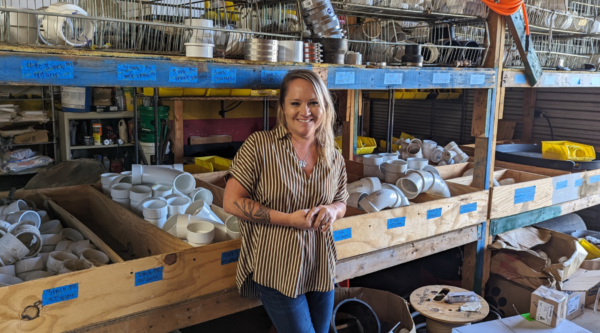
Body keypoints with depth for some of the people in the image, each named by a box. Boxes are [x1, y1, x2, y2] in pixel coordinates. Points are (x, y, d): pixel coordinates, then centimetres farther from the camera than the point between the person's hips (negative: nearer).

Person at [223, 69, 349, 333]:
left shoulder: (334, 159, 3)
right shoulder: (260, 145, -13)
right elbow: (231, 202, -14)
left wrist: (331, 210, -9)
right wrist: (289, 219, -19)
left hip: (320, 270, 6)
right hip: (277, 270, -5)